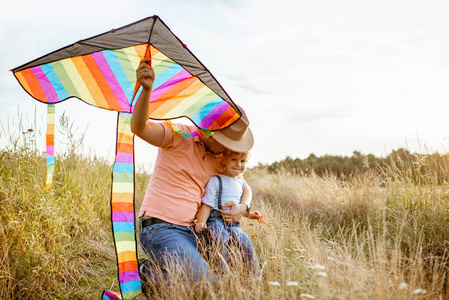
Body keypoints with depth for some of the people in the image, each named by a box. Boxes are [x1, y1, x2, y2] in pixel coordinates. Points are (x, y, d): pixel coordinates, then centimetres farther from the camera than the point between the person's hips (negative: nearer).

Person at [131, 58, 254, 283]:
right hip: (160, 228, -8)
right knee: (205, 284, -23)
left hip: (189, 231, 8)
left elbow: (245, 188, 23)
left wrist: (243, 207, -1)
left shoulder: (221, 159, 13)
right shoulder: (179, 136, -8)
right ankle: (147, 275, 1)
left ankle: (155, 271, 14)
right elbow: (139, 128, -25)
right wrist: (146, 90, -43)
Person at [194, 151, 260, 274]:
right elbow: (207, 204, -9)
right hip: (216, 219, -5)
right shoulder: (215, 180, -5)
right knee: (221, 237, -33)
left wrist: (249, 214, 18)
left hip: (233, 223, 6)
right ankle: (222, 272, -23)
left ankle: (255, 273, -4)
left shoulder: (241, 182, 17)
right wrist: (201, 221, -21)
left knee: (246, 241, -16)